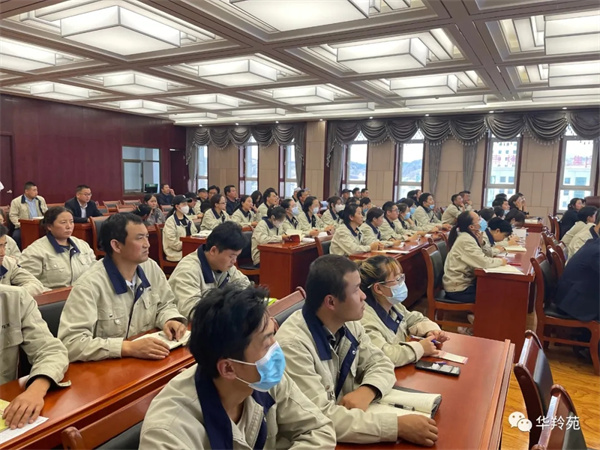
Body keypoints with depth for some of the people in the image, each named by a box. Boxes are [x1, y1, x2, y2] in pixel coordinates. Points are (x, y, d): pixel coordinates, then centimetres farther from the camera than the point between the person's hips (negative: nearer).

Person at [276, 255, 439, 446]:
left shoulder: (348, 324, -4)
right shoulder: (293, 344, -27)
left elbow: (381, 364, 4)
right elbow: (320, 418, -29)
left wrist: (366, 392, -17)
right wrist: (399, 425, -28)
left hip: (345, 424, 6)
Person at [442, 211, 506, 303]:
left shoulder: (468, 236, 6)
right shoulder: (466, 240, -22)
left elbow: (481, 258, 8)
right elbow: (484, 262, -26)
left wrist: (480, 242, -7)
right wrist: (501, 261, -9)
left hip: (463, 282, 9)